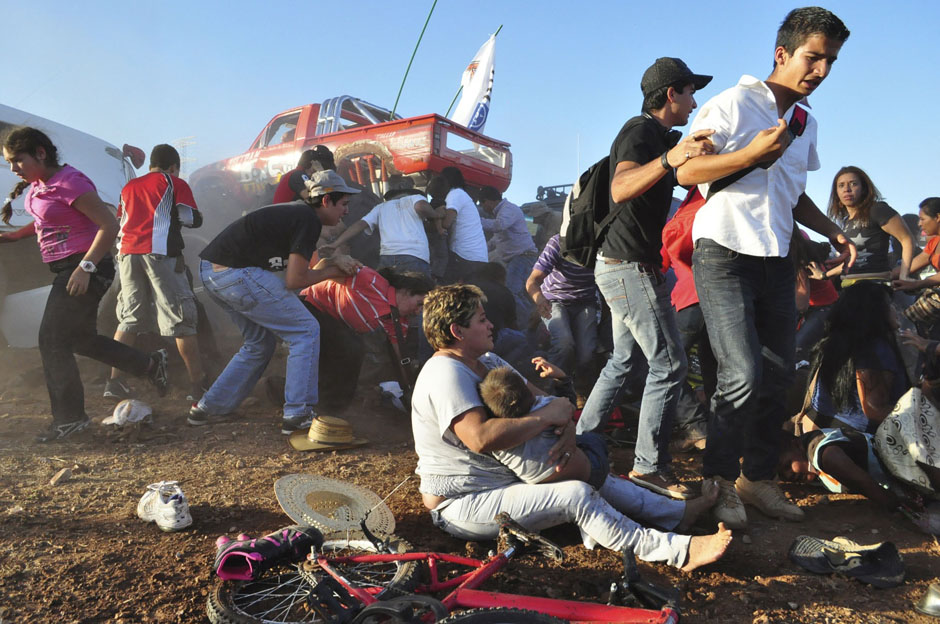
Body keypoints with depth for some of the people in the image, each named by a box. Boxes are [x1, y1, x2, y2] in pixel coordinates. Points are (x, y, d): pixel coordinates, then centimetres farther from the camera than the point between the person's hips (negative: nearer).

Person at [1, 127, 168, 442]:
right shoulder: (37, 185, 9)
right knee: (80, 339, 17)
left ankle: (68, 418, 4)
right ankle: (150, 364, 24)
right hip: (67, 271, 10)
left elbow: (109, 225, -21)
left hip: (84, 270, -10)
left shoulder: (69, 183, -18)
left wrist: (85, 267, -24)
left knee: (52, 341, -6)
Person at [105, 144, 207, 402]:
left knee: (129, 318, 13)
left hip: (127, 252, 5)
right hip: (160, 252, -5)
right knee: (180, 318, -3)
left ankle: (114, 380, 10)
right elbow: (192, 219, 0)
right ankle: (198, 384, -3)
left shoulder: (129, 186, 22)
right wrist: (173, 214, 22)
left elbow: (120, 223, 23)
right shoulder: (175, 184, 8)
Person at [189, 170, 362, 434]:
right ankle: (297, 415, 0)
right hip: (236, 274, -10)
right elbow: (295, 280, -10)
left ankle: (207, 408, 27)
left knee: (261, 341, 23)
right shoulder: (309, 220, -9)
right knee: (305, 330, -2)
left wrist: (333, 261, 9)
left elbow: (295, 267, 20)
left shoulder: (295, 212, 21)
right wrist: (332, 271, 4)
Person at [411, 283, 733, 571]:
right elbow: (481, 438, -37)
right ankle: (679, 551, -17)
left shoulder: (486, 362, 9)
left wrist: (567, 424, -14)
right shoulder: (446, 375, -23)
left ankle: (678, 513, 16)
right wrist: (546, 417, -27)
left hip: (501, 478, 10)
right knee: (577, 495, -22)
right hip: (461, 506, -10)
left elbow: (539, 398, 9)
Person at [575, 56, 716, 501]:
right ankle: (649, 467, 3)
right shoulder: (641, 132, -14)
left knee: (626, 360, 17)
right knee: (669, 365, -6)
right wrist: (669, 158, -49)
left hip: (622, 266, 11)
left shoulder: (661, 137, 18)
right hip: (630, 266, -11)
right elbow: (620, 189, -35)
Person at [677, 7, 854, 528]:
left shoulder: (805, 124, 19)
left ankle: (757, 477, 21)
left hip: (775, 259, 8)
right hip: (724, 253, -8)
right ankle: (718, 479, 4)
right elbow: (686, 171, -10)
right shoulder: (734, 103, -4)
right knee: (743, 374, -15)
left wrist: (831, 230, 14)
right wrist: (753, 152, -19)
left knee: (778, 374, 7)